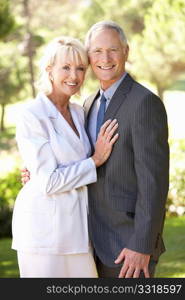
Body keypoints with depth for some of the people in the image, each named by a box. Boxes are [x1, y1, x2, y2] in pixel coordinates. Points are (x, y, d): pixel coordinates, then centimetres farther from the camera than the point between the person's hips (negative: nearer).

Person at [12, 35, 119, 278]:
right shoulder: (31, 116, -12)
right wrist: (96, 160, -11)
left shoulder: (78, 112, 11)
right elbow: (48, 181, -16)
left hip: (76, 225, 7)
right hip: (44, 227, -7)